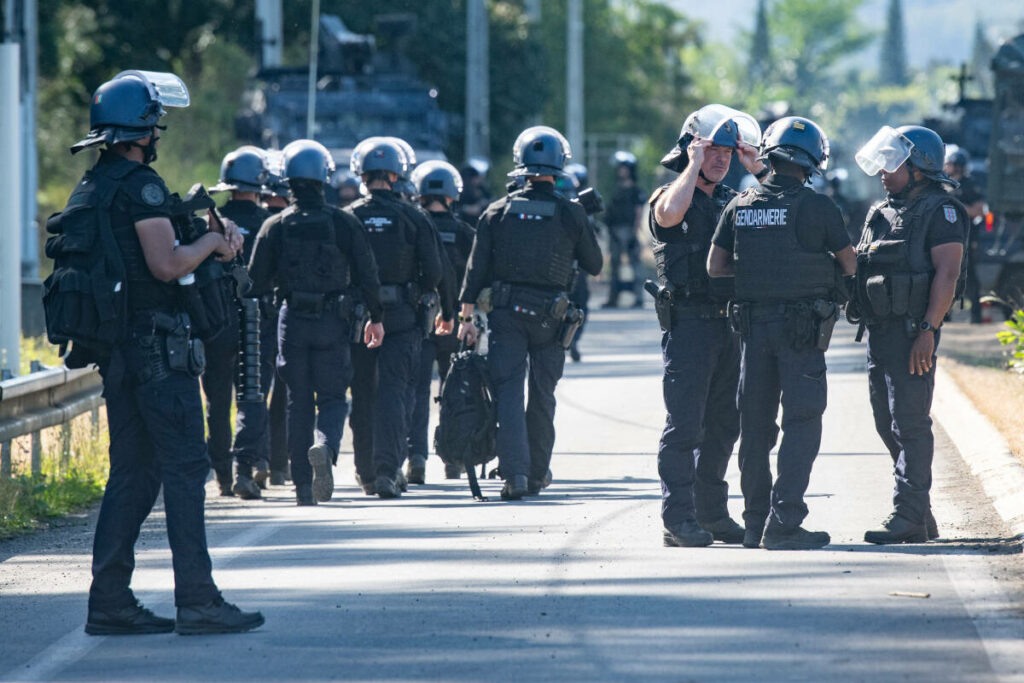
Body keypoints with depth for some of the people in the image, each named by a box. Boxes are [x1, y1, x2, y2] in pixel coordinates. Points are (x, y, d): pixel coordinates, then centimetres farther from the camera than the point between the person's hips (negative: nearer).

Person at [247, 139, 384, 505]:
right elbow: (367, 275, -2)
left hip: (292, 321, 1)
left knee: (298, 402, 9)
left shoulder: (275, 227, -3)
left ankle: (303, 486, 7)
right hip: (332, 322, -1)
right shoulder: (343, 223, -5)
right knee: (332, 396, 7)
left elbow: (256, 283, 2)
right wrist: (375, 317, 10)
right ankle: (325, 445, -25)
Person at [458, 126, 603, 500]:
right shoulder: (571, 214, -3)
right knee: (542, 394, 12)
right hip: (549, 315, 0)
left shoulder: (498, 211, 1)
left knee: (508, 390, 0)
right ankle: (537, 472, 20)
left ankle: (514, 472, -13)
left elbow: (476, 267, 0)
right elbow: (594, 265, 8)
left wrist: (466, 316, 4)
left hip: (505, 313, 0)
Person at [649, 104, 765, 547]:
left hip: (728, 324, 7)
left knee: (723, 425, 10)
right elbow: (671, 213, -26)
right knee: (684, 424, -9)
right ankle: (678, 519, -9)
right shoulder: (670, 196, -2)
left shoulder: (733, 202, 17)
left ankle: (712, 514, 18)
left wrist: (759, 170, 4)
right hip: (688, 323, -7)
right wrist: (694, 164, -16)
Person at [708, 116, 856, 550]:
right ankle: (783, 523, -10)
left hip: (754, 324, 4)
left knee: (756, 424, 12)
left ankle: (755, 523, 15)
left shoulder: (739, 206, 4)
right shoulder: (817, 208, -8)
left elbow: (715, 267, 6)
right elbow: (850, 265, 2)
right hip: (802, 329, -4)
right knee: (801, 424, -2)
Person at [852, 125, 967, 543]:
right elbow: (861, 268, 24)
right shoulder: (880, 214, 19)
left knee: (910, 424, -10)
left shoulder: (940, 211, -7)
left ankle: (909, 517, -10)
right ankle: (921, 515, 17)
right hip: (879, 331, 9)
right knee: (888, 425, 11)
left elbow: (946, 275, -15)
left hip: (912, 332, -9)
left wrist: (927, 330, -21)